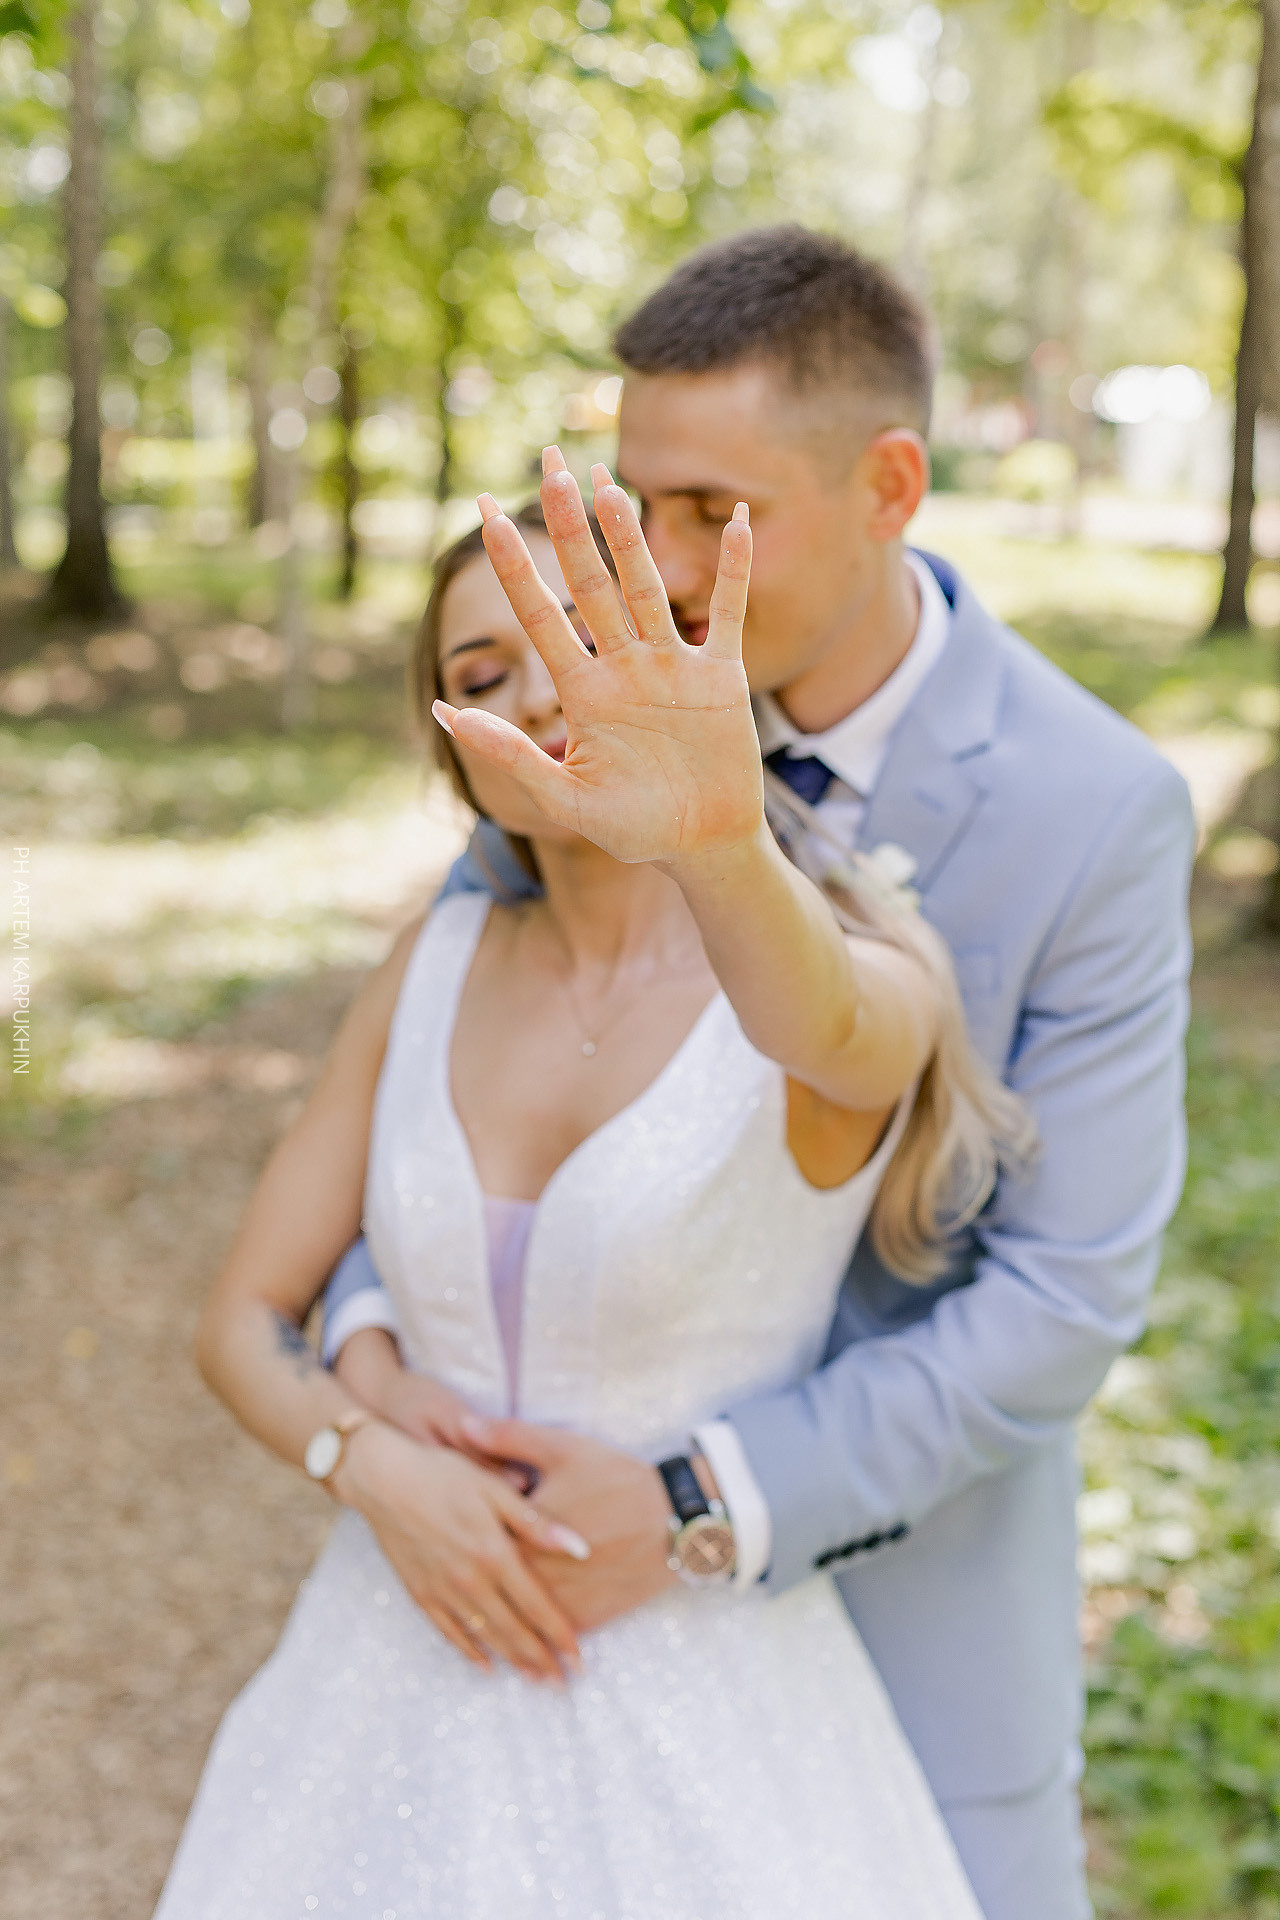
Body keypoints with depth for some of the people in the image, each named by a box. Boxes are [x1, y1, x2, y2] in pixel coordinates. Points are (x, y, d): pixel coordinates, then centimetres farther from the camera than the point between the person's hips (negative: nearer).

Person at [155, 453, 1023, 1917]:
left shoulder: (867, 989, -15)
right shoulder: (441, 964, -1)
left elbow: (823, 1026, -41)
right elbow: (243, 1323, 3)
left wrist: (720, 849, -61)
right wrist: (371, 1464, -16)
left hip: (704, 1715, -3)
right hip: (414, 1680, 4)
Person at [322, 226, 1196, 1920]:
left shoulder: (1099, 813, -23)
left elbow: (1070, 1298, -22)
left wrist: (706, 1501, -29)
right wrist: (370, 1336, -19)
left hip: (902, 1502, -3)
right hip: (612, 1478, 3)